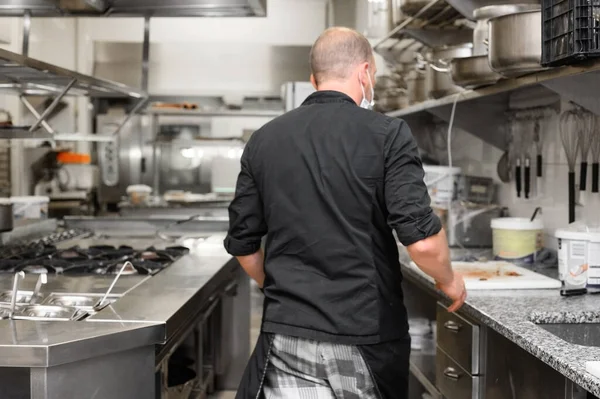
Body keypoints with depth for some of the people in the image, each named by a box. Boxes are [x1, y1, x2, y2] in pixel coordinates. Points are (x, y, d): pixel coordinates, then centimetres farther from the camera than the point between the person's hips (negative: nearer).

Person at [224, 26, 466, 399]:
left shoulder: (264, 140, 3)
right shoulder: (387, 134, -8)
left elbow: (243, 244, 8)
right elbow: (421, 239, -15)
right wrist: (449, 281, 5)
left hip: (287, 334, 2)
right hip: (368, 335, -2)